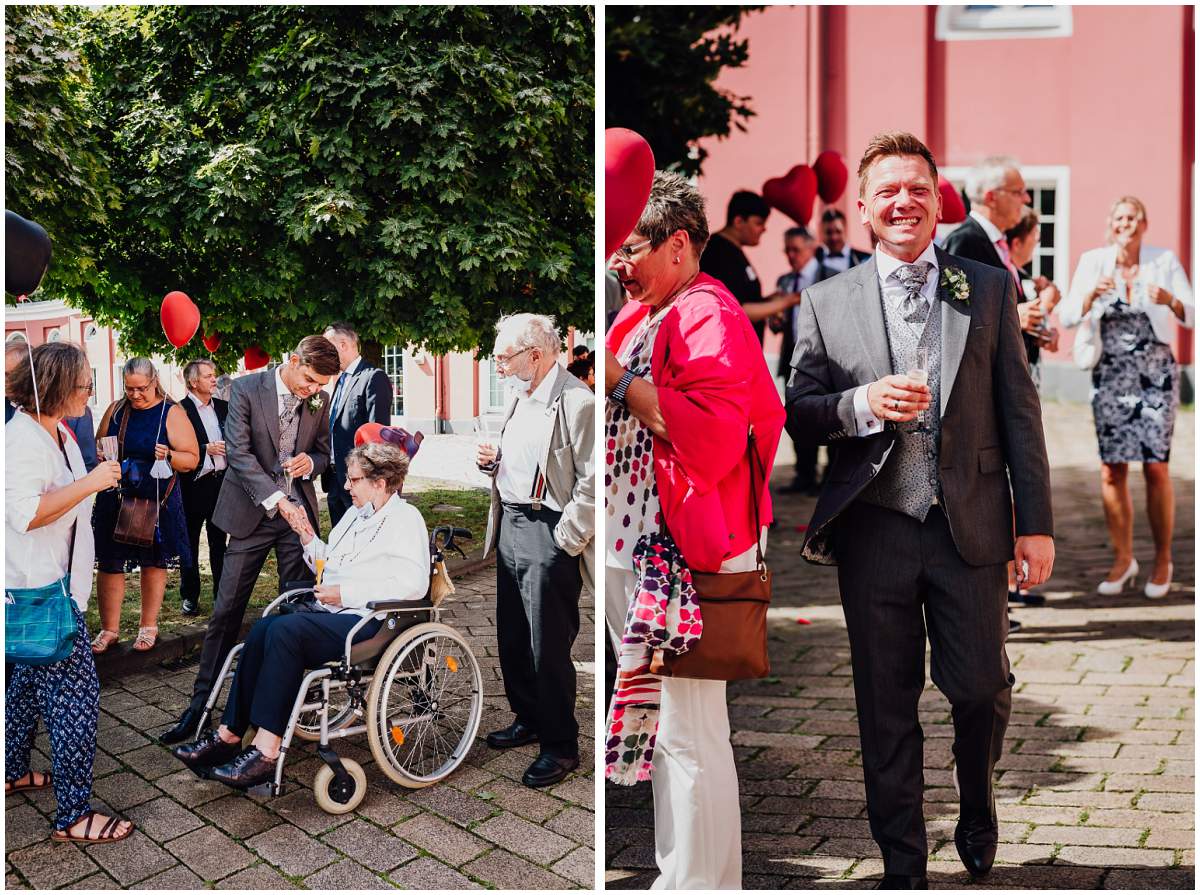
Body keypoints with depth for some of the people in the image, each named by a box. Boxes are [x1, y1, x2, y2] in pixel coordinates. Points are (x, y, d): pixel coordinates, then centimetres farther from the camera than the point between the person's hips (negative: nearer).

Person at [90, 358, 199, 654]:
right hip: (115, 500, 3)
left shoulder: (172, 413, -3)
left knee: (154, 563, 7)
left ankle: (148, 626, 21)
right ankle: (109, 629, 13)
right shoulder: (115, 410, 7)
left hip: (156, 501, -3)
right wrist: (101, 456, -5)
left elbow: (192, 459, -5)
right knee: (110, 564, 2)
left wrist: (169, 456, -25)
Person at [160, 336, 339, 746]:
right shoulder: (246, 389, -9)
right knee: (227, 611, -1)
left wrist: (311, 462, -10)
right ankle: (200, 704, 7)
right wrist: (277, 500, -26)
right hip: (253, 513, -3)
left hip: (298, 513, 3)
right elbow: (239, 453, -16)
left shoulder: (319, 400, 3)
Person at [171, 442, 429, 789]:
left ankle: (266, 752, -28)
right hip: (333, 611, 9)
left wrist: (345, 592, -18)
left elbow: (413, 583, -19)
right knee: (263, 628, -17)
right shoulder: (355, 514, 22)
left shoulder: (405, 519, -6)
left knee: (285, 629, -28)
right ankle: (228, 735, -17)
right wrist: (309, 539, 11)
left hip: (371, 620, -8)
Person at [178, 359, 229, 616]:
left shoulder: (224, 407, 10)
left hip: (222, 482, 5)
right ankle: (190, 596, 15)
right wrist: (206, 449, -17)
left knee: (220, 540, 12)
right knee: (190, 542, 6)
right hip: (195, 486, -5)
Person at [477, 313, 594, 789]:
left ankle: (560, 746, 13)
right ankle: (529, 718, 37)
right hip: (510, 527, 9)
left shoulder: (578, 403, -17)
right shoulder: (520, 397, 13)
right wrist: (495, 462, 5)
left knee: (548, 648, -1)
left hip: (547, 534, -9)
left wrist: (565, 542, -18)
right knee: (512, 638, 19)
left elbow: (592, 484, -19)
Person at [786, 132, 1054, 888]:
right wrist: (861, 404, -18)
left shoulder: (990, 289, 4)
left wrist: (1036, 521, 0)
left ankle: (978, 805, 40)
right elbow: (798, 413, 3)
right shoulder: (827, 302, 3)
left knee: (981, 687, 6)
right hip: (874, 533, 0)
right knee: (887, 707, 9)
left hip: (972, 527, 0)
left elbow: (1019, 409, 3)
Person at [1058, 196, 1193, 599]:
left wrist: (1170, 301, -26)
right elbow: (1068, 318, -6)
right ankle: (1122, 559, 17)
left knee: (1156, 468, -3)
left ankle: (1162, 560, 14)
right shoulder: (1093, 261, 0)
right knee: (1111, 471, 1)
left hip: (1155, 374, -1)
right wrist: (1092, 295, -24)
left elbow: (1192, 317, -6)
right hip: (1110, 376, 1)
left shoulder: (1165, 261, -3)